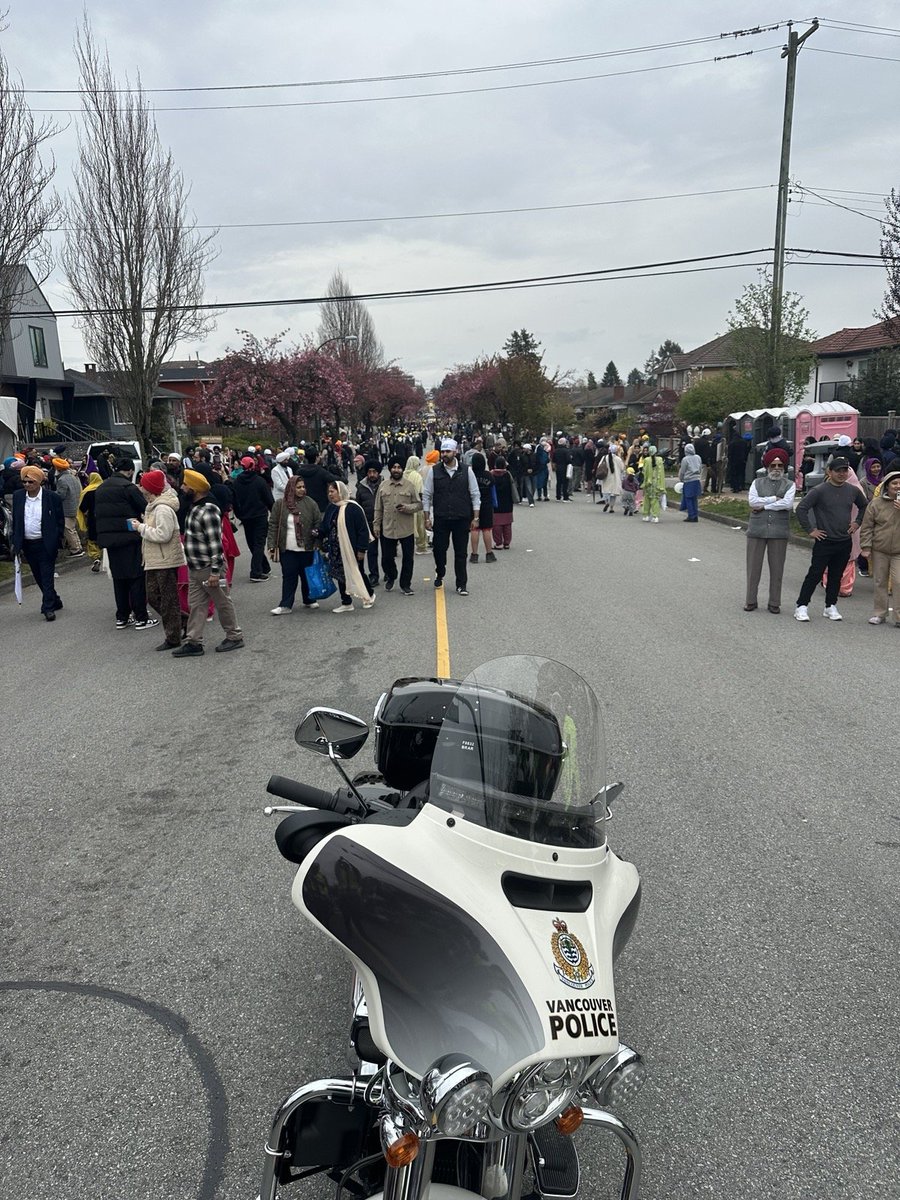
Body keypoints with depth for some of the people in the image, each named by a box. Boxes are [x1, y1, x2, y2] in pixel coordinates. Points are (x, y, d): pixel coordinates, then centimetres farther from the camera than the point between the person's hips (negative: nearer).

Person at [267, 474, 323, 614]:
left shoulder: (310, 503, 1)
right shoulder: (280, 504, 0)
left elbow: (318, 523, 5)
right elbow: (273, 525, 0)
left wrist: (316, 533, -7)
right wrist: (272, 545, -5)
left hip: (306, 548, 1)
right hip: (287, 549, 0)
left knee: (307, 575, 11)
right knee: (288, 576, 1)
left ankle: (309, 600, 27)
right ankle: (286, 605, 7)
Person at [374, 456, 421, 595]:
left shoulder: (410, 485, -2)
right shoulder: (383, 486, 5)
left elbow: (419, 504, 0)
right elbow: (378, 509, 11)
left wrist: (407, 507, -18)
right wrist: (376, 525, 7)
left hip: (406, 530, -2)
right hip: (388, 529, 2)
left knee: (407, 558, 4)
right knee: (386, 557, 9)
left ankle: (405, 584, 18)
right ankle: (391, 577, 36)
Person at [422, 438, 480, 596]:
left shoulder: (466, 471, 0)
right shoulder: (434, 471, 0)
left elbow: (475, 495, 4)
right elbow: (426, 495, 4)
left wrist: (475, 518, 0)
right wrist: (427, 518, 0)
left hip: (462, 518, 0)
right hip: (440, 519, 1)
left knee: (461, 552, 4)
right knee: (439, 549, 7)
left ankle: (462, 584, 13)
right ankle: (439, 574, 35)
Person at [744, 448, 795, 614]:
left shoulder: (789, 485, 6)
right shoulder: (757, 483, 11)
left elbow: (788, 504, -12)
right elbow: (753, 501, -7)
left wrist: (764, 505, -9)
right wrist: (774, 498, -10)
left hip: (779, 531, -1)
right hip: (757, 530, 1)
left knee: (777, 568, 5)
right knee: (753, 566, 4)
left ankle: (774, 603, 14)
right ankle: (751, 601, 14)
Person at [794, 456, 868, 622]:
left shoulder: (853, 490, 6)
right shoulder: (820, 491, -11)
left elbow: (864, 506, 24)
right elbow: (801, 509, -13)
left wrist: (857, 523, 13)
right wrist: (810, 530, -12)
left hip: (845, 542, 5)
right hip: (824, 541, -5)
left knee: (836, 576, 12)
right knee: (815, 575, -3)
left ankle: (831, 607, 22)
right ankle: (802, 606, 4)